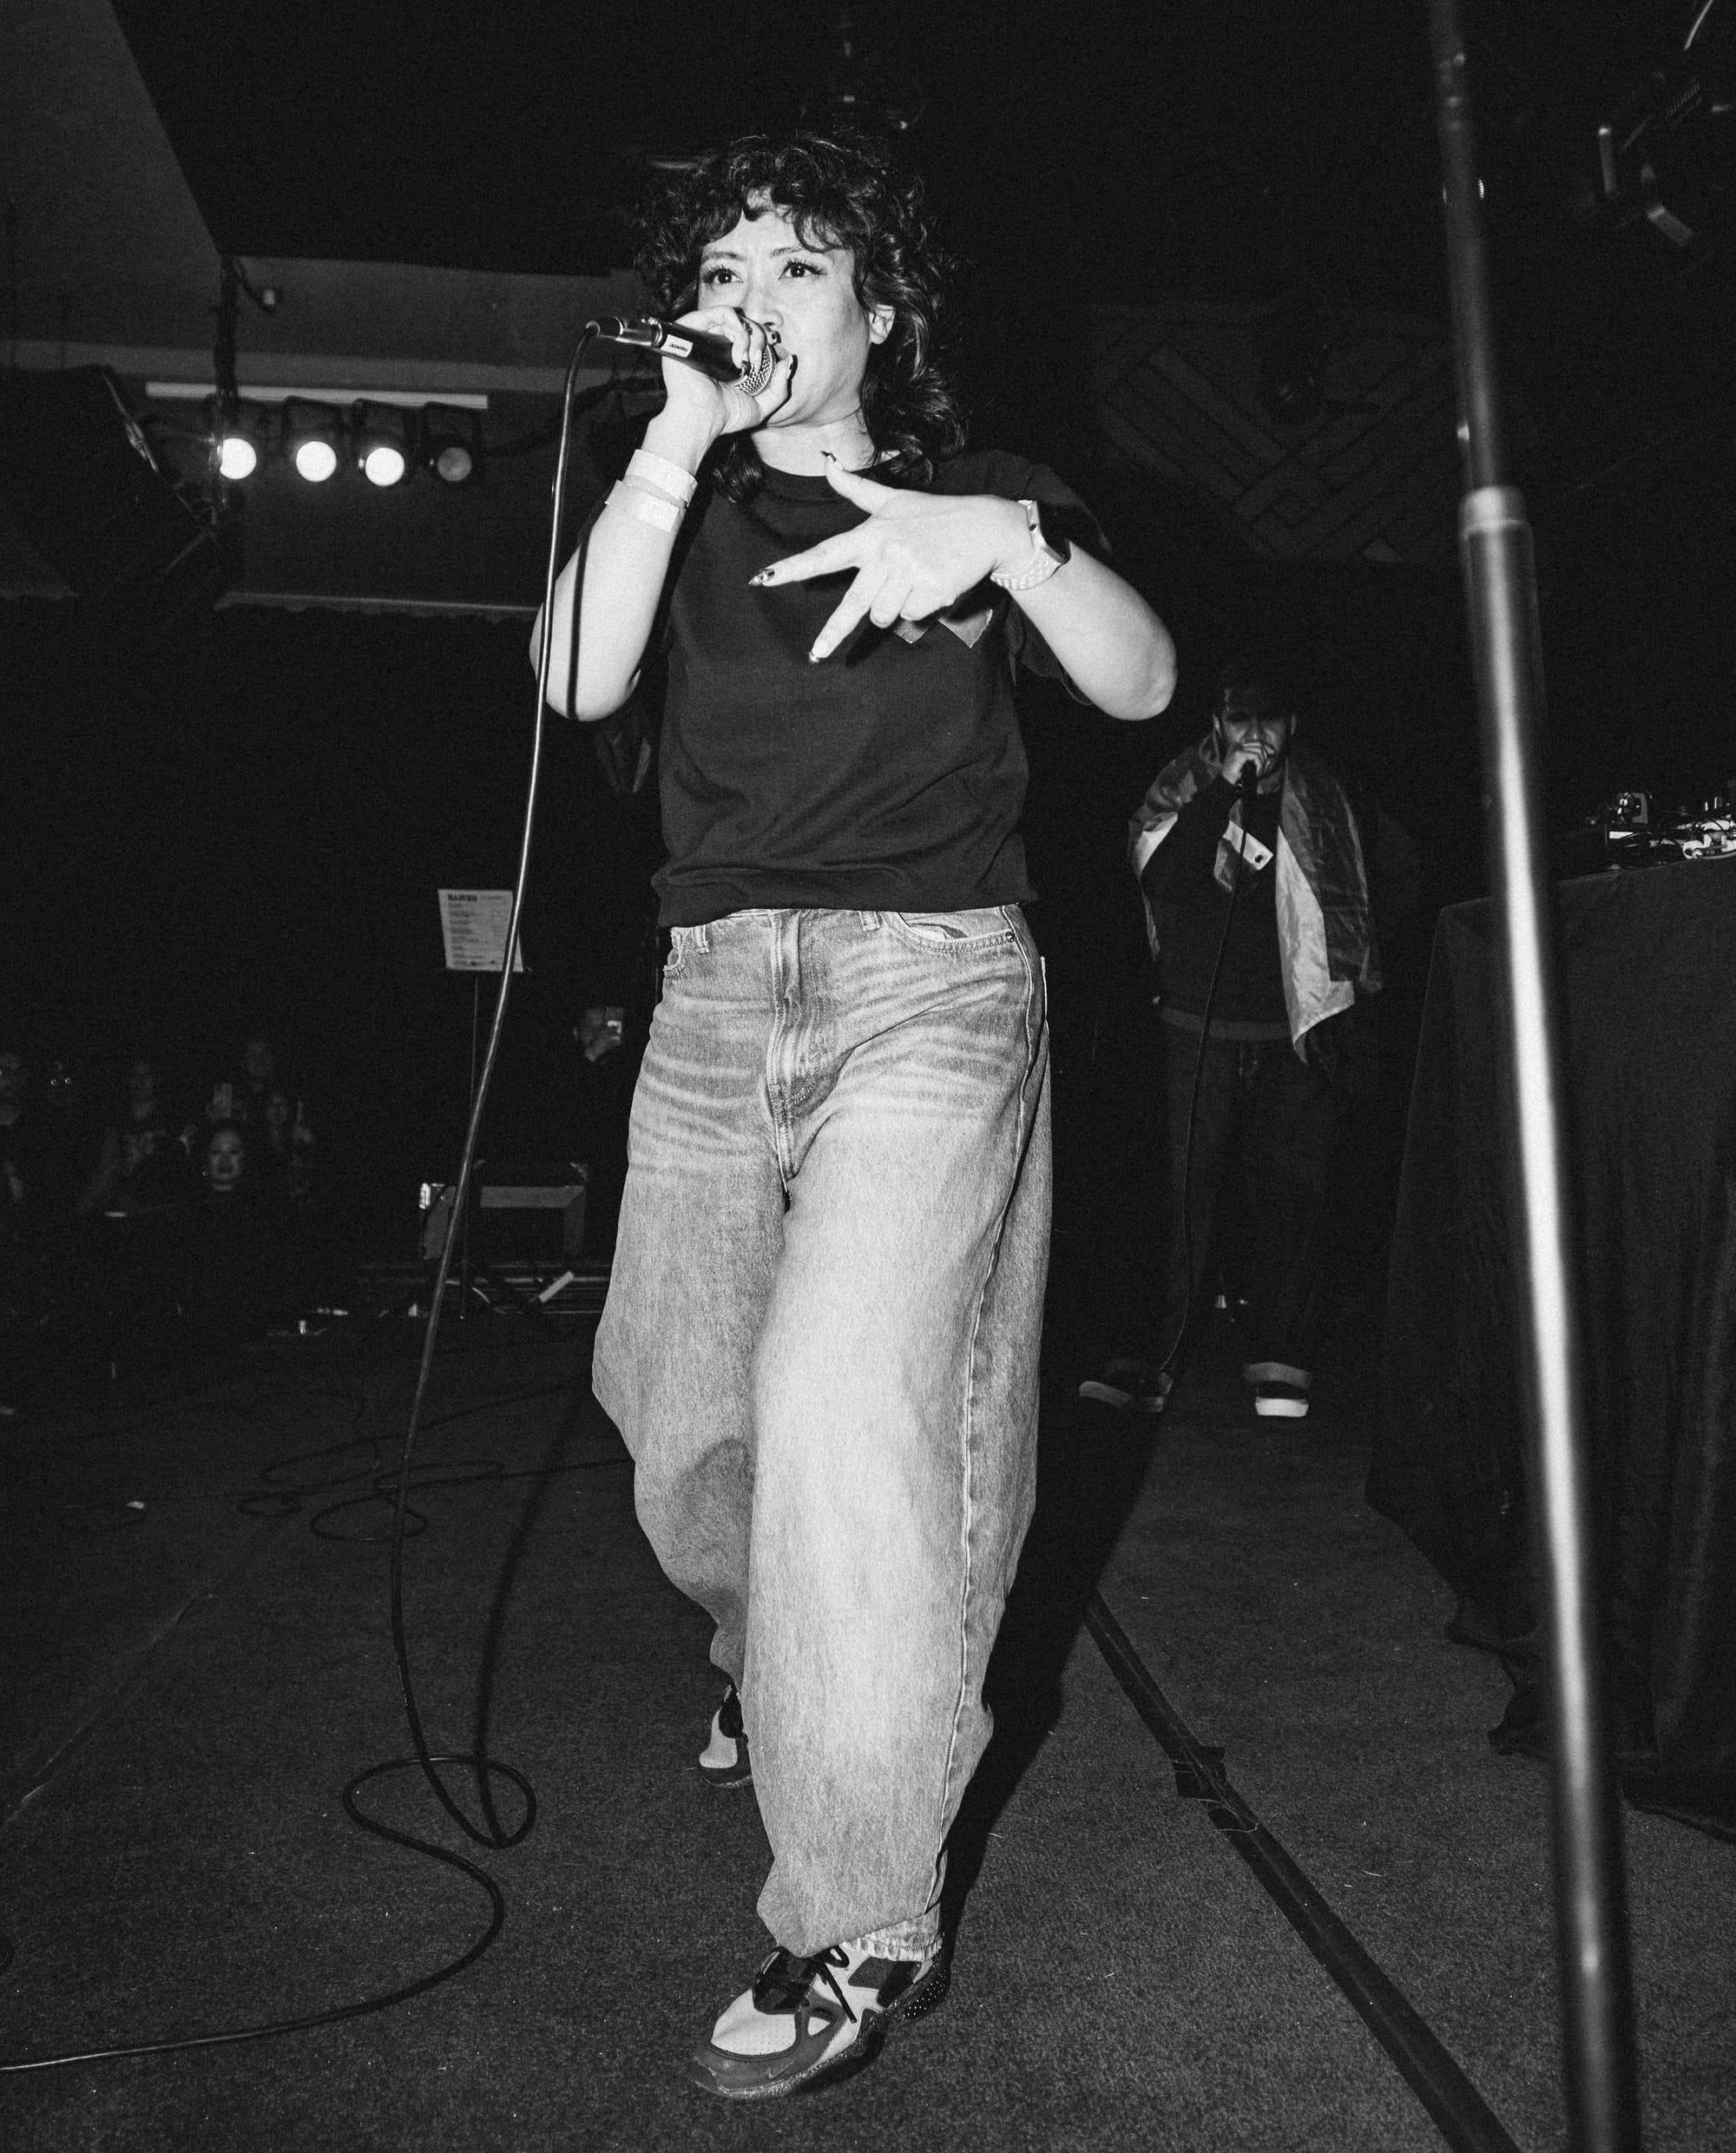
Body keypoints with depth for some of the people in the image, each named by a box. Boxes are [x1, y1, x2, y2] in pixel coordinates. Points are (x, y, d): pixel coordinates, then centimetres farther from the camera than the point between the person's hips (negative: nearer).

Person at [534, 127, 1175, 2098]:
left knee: (845, 1400, -20)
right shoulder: (691, 503, 14)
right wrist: (677, 442, -12)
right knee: (682, 1424, 11)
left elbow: (1141, 684, -4)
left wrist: (1008, 539, -20)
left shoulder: (978, 491, 10)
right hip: (717, 989, 4)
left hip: (931, 984, -3)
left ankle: (865, 1928, -5)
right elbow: (579, 679, -6)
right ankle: (771, 1667, 45)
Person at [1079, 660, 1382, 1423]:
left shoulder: (1320, 801, 13)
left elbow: (1352, 909, 18)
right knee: (1177, 1193, -6)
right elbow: (1162, 879, -8)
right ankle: (1143, 1360, -3)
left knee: (1293, 1194, -3)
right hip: (1198, 1027, -1)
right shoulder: (1184, 792, 9)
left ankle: (1280, 1369, 4)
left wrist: (1342, 1012, 13)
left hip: (1298, 1030, 1)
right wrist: (1223, 791, -10)